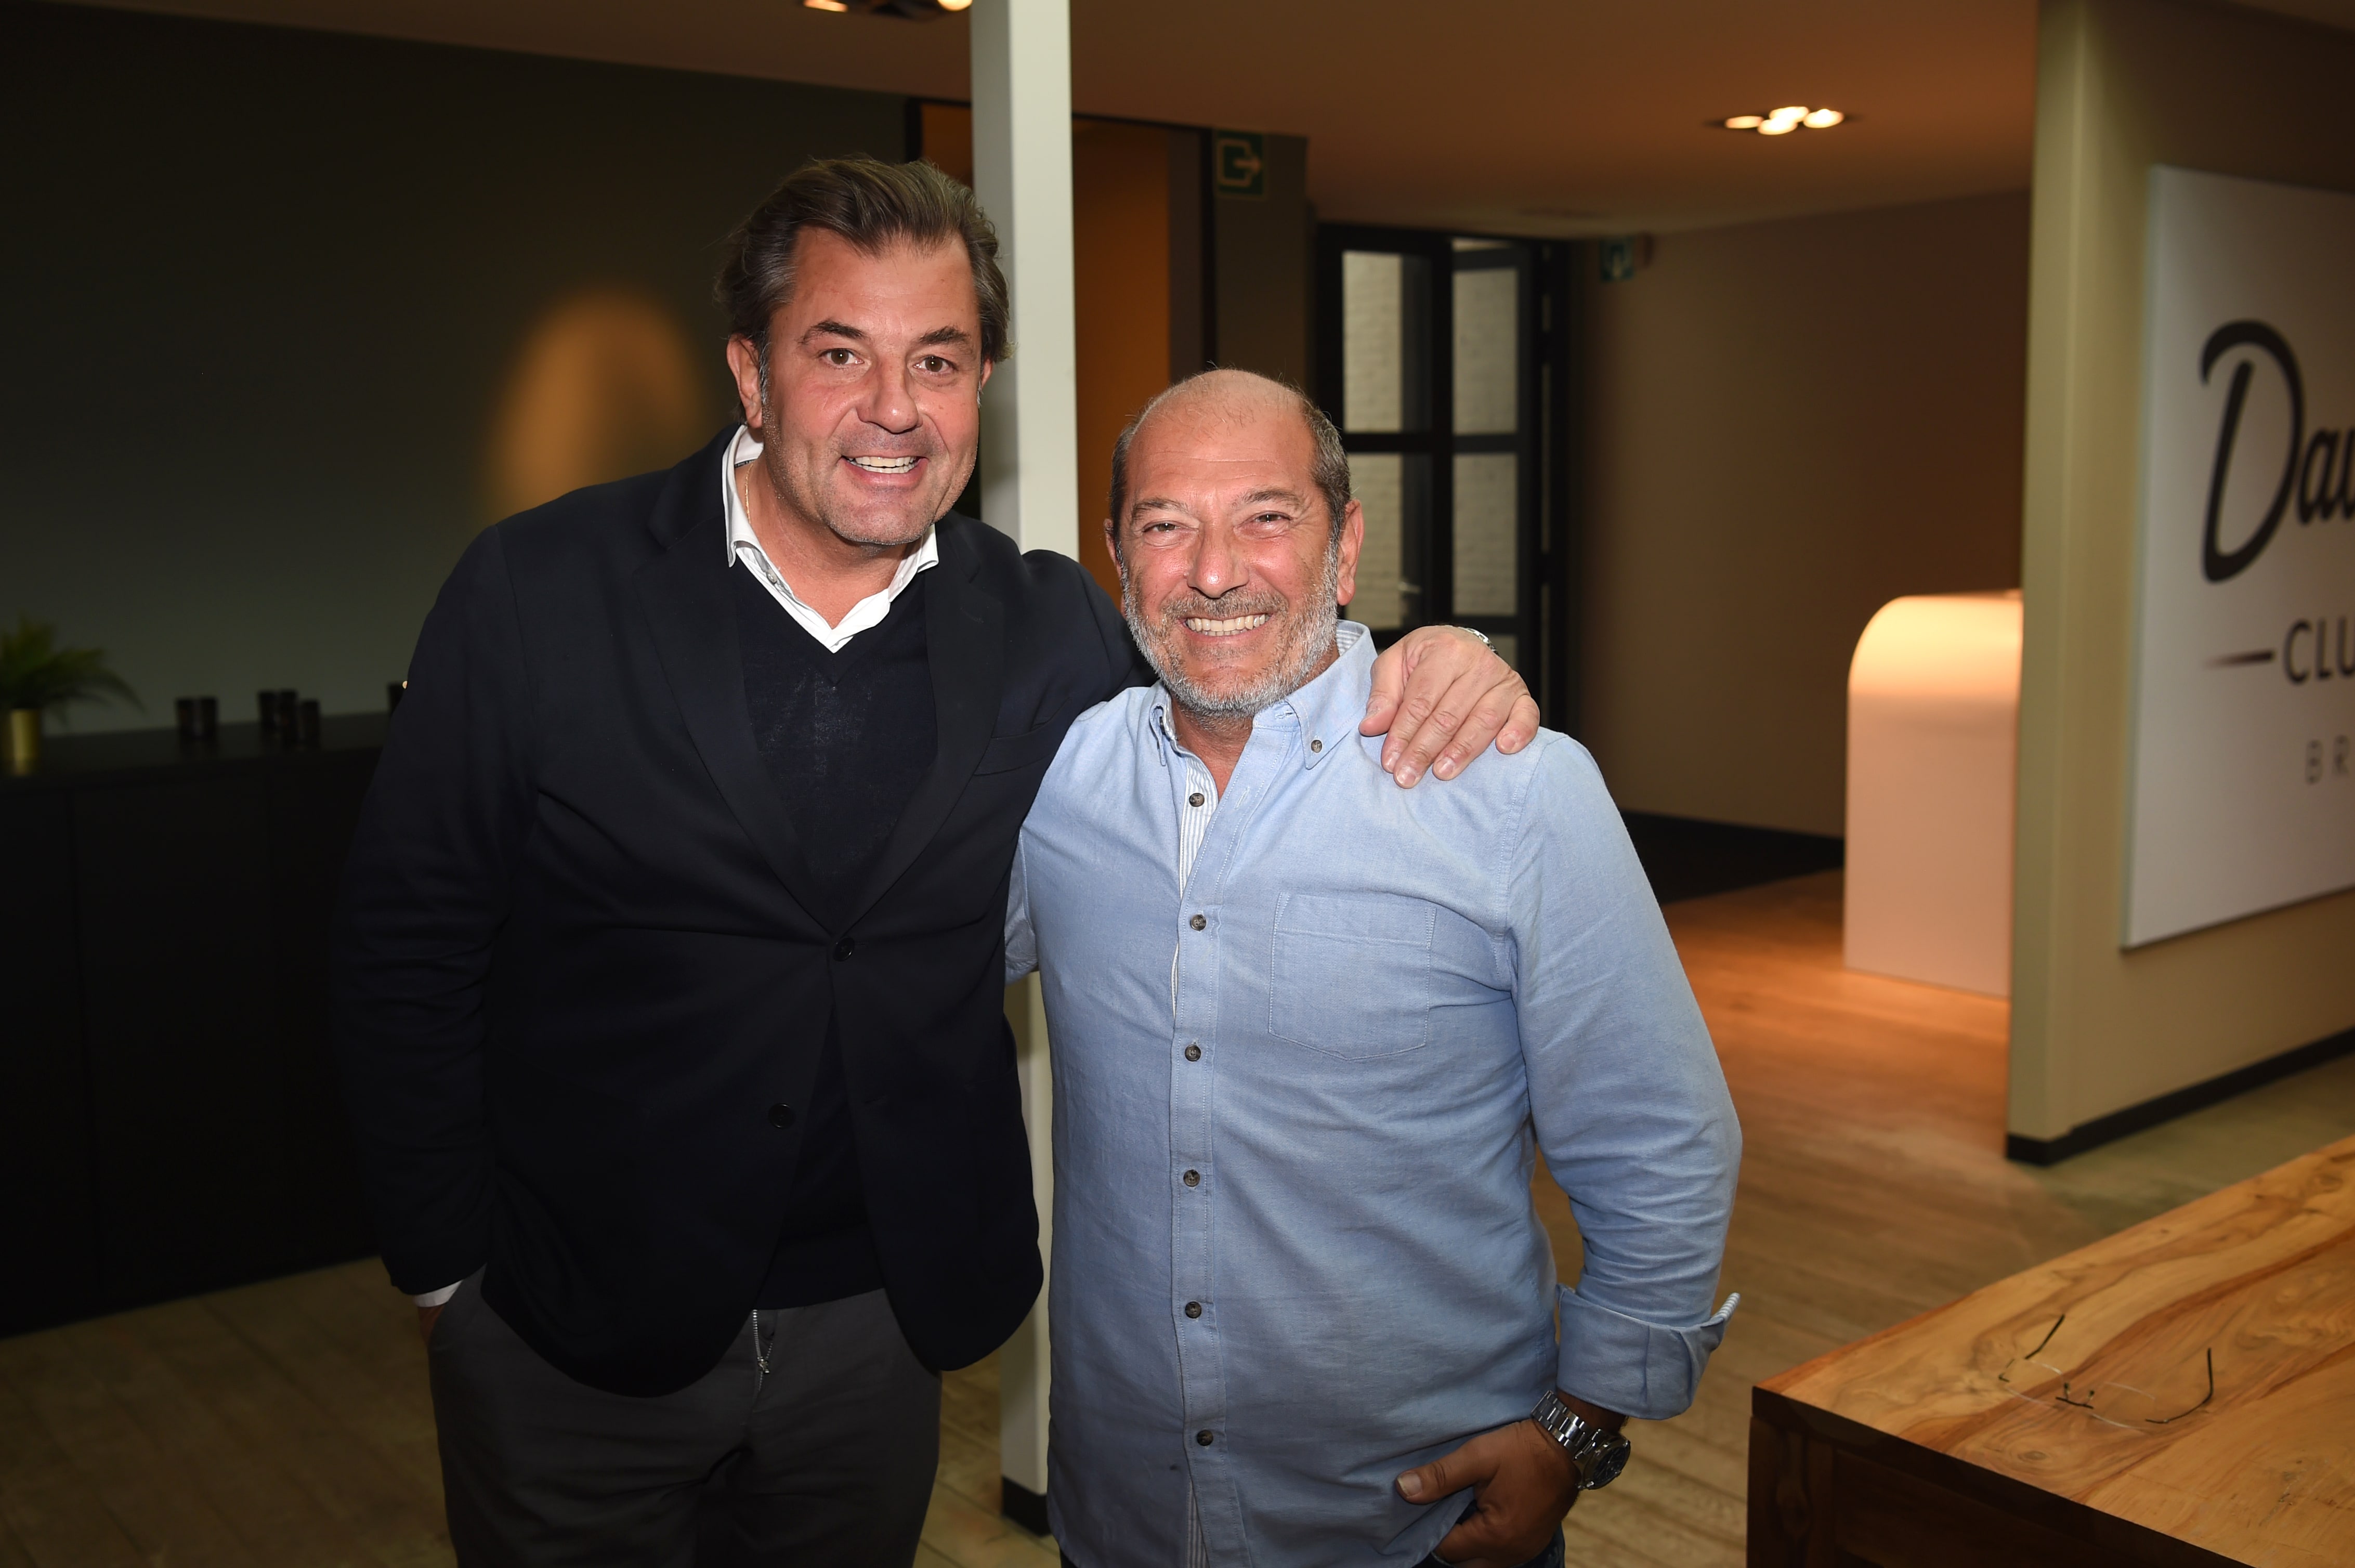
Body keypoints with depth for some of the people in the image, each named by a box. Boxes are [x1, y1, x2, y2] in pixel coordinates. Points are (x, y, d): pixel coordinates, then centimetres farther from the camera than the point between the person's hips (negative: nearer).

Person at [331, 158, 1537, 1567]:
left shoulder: (1047, 632, -4)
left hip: (880, 1330, 3)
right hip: (570, 1342, -2)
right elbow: (408, 942, -6)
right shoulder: (541, 594, -11)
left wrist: (1425, 686, -16)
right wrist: (451, 1268, -6)